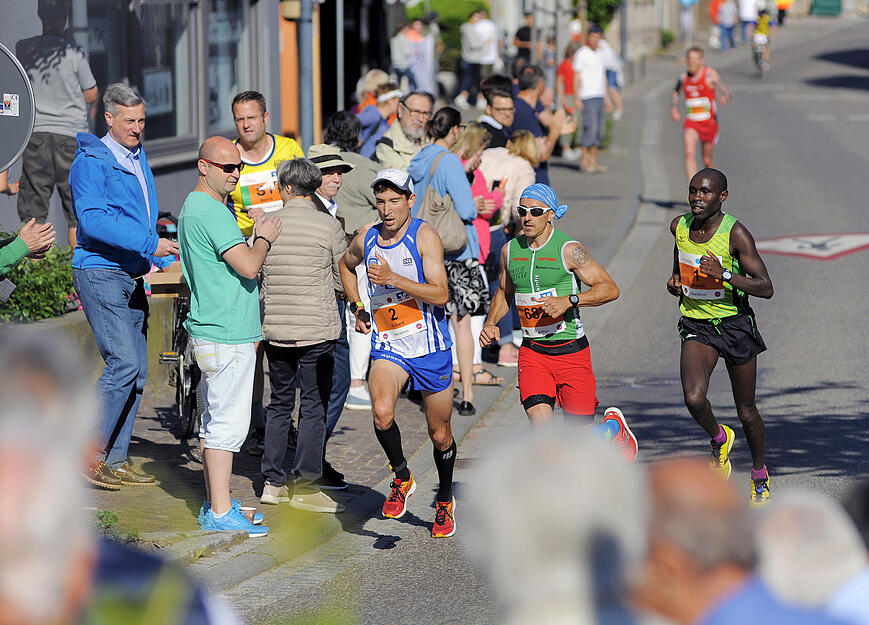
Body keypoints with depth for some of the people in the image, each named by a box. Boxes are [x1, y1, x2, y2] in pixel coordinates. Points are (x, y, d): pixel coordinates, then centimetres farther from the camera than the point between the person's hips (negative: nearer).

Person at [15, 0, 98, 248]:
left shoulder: (23, 49, 0)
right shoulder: (74, 52, -9)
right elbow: (91, 95, -1)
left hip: (35, 133, 2)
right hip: (71, 133, -2)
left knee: (32, 209, 5)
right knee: (77, 210, 5)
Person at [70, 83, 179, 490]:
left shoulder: (138, 158, 18)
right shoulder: (91, 162, -10)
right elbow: (93, 219, -23)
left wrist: (165, 258, 20)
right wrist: (149, 244, -27)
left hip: (132, 275, 9)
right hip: (100, 273, -9)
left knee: (137, 372, 6)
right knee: (124, 364, -17)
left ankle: (115, 462, 11)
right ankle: (89, 453, -9)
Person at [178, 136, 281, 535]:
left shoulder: (195, 208, 17)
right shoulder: (209, 211, -17)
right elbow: (248, 266, -22)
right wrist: (265, 238, -5)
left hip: (216, 333, 11)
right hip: (227, 337, -11)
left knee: (216, 422, 15)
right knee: (228, 423, -9)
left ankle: (216, 504, 21)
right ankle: (220, 513, -8)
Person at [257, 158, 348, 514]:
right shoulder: (329, 226, -7)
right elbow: (344, 281, 0)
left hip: (274, 328, 3)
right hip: (318, 330, -3)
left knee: (280, 404, 15)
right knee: (314, 407, 2)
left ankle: (274, 482, 16)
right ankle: (305, 486, 0)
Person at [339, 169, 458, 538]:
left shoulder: (424, 236, -11)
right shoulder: (366, 240, 2)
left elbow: (441, 294, -19)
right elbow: (346, 265, 27)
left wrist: (394, 279, -28)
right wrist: (357, 307, 15)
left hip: (429, 346, -2)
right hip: (387, 346, 2)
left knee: (439, 434, 9)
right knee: (381, 412, -26)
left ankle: (445, 500, 35)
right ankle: (401, 478, -1)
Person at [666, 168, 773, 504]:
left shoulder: (736, 234, -17)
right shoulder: (679, 226, -2)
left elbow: (766, 288, -19)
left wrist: (724, 274, -31)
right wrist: (675, 280, 1)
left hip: (735, 323, -3)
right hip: (696, 326, 3)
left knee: (746, 411, 9)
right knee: (694, 399, -22)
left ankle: (760, 475, 33)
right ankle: (719, 439, 10)